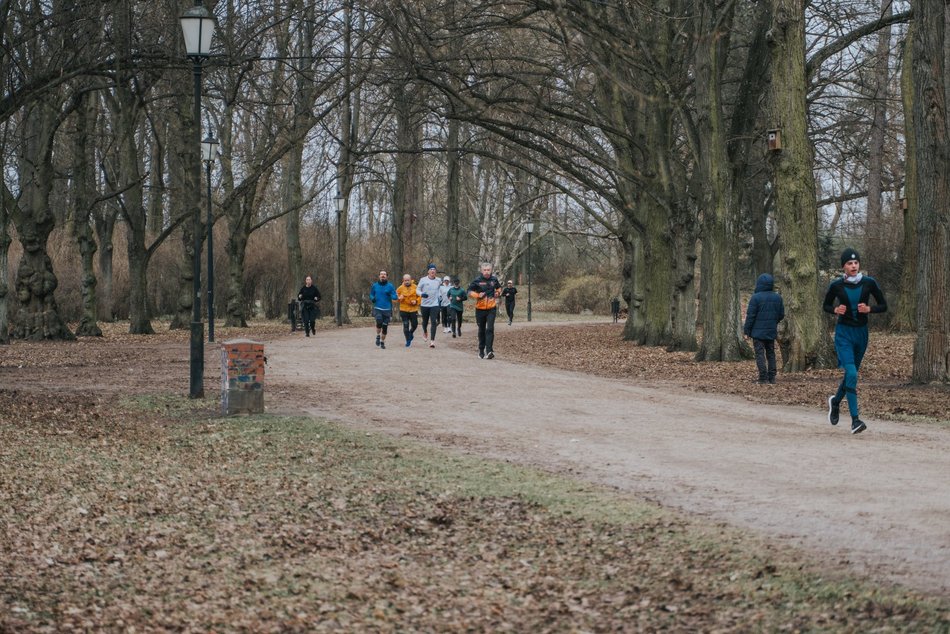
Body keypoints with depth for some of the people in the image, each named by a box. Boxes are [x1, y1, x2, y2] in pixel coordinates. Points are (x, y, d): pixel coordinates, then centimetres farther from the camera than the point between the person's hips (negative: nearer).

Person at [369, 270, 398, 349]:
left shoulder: (390, 286, 0)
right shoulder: (374, 286, 6)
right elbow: (371, 295, 17)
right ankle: (378, 336, 1)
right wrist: (372, 298, -5)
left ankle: (382, 342, 24)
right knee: (379, 322, -25)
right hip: (377, 309, 0)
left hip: (387, 309, 0)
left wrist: (391, 295, -23)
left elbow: (395, 297, -1)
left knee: (385, 327, 3)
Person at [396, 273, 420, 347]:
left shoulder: (415, 288, -1)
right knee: (406, 326, -3)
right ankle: (408, 340, 10)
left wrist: (416, 301, -11)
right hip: (404, 310, -1)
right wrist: (399, 298, -16)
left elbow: (420, 296, 6)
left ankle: (411, 333, 42)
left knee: (414, 325, 10)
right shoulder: (400, 288, -2)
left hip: (413, 310, 1)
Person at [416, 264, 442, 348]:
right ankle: (425, 332, 48)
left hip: (435, 304, 0)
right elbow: (418, 290, 0)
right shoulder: (423, 280, -5)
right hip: (425, 304, 0)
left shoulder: (438, 280, 2)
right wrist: (421, 294, -20)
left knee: (434, 322, -12)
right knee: (425, 321, 14)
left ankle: (432, 340, -13)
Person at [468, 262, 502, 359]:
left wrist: (497, 293, 5)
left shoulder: (494, 280, 3)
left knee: (490, 329, -12)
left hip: (491, 308, 0)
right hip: (480, 308, 0)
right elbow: (469, 291, -1)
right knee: (481, 330, 10)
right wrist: (477, 295, -16)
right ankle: (481, 350, 22)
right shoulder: (477, 281, -6)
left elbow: (499, 287, 24)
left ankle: (489, 351, -18)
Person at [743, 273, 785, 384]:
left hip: (758, 332, -5)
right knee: (771, 353, 13)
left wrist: (746, 330, -5)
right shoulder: (777, 297, 4)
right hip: (771, 332, 5)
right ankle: (772, 377, 11)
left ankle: (763, 377, -9)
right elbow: (781, 315, 9)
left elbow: (750, 315, -14)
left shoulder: (755, 297, -15)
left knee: (760, 354, -3)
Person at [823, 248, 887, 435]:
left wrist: (869, 309, -14)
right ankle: (855, 419, -19)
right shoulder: (837, 285, -5)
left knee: (852, 373, 16)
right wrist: (835, 310, -11)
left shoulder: (869, 283, -3)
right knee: (851, 373, -19)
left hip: (861, 332, 3)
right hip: (843, 332, -3)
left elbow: (883, 306, 5)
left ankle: (836, 401, 47)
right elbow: (825, 305, 10)